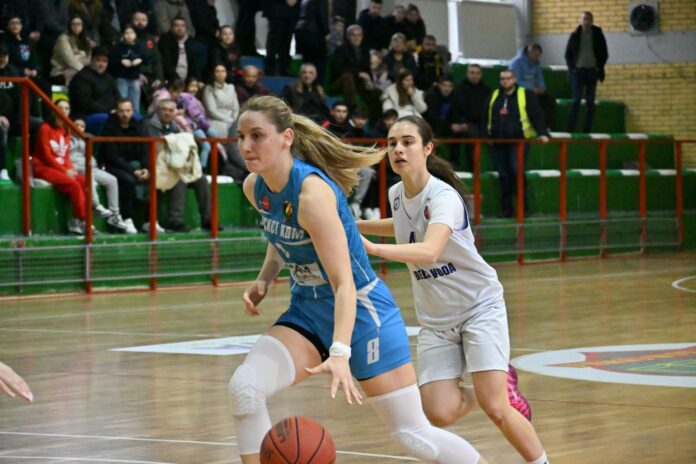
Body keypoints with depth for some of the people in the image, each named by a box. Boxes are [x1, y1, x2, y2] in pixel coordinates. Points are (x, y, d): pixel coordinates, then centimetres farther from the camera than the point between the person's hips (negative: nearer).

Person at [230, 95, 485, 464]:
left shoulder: (312, 192, -27)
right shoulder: (254, 187, -4)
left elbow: (344, 284, -31)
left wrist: (340, 353, -45)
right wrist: (263, 281, 0)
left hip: (359, 310, -6)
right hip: (306, 312, 6)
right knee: (243, 388, -21)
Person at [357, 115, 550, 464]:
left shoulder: (443, 197, -23)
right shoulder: (396, 194, 0)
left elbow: (429, 252, -42)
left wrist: (374, 249, -54)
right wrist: (357, 225, 16)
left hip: (479, 307, -6)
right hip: (435, 320, 6)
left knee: (494, 408, -18)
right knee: (439, 414, -11)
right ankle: (500, 384, 20)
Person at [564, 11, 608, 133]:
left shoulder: (598, 35, 4)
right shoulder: (575, 36, 3)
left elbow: (604, 54, 8)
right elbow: (568, 54, 7)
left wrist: (599, 68, -3)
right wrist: (571, 68, -4)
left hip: (592, 71, 1)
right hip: (578, 70, -1)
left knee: (590, 102, 2)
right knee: (576, 100, -5)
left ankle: (587, 129, 4)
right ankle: (571, 128, -5)